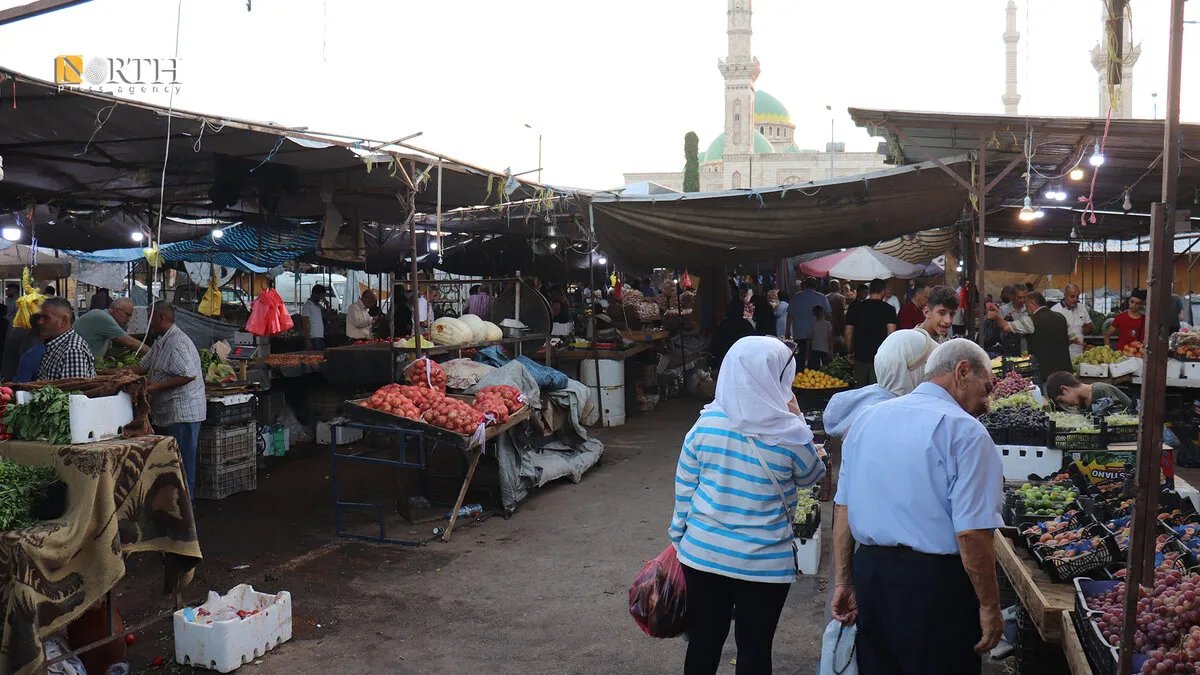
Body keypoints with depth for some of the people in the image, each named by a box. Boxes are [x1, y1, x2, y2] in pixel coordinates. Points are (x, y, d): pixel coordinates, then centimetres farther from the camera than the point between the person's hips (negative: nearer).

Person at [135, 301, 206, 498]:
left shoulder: (177, 343, -18)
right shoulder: (160, 342, 15)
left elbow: (189, 375, -26)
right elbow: (143, 367, 22)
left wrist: (157, 387, -23)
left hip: (183, 413, -10)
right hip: (170, 413, 10)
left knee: (183, 461, -3)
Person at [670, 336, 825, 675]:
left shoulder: (705, 424, -8)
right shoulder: (789, 435, -17)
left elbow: (684, 488, 1)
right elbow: (812, 476, 5)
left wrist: (680, 535, 15)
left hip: (703, 552, 3)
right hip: (764, 562, -3)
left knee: (703, 642, 17)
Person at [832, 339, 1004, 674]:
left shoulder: (868, 418, 8)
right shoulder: (964, 430, -12)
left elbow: (843, 507, 11)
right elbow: (971, 533, -18)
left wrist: (844, 580, 17)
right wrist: (990, 606, -7)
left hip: (869, 572, 6)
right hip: (935, 581, -6)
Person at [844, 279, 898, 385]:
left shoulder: (855, 308, 4)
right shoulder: (888, 309, -4)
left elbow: (848, 334, 4)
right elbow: (891, 334, -10)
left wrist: (850, 353, 14)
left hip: (860, 357, 3)